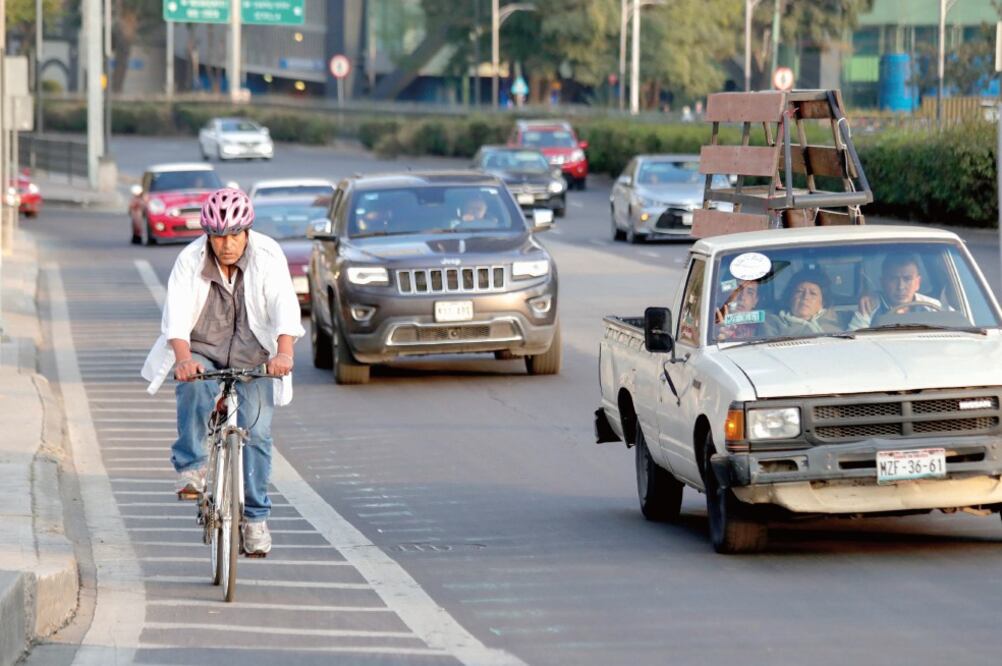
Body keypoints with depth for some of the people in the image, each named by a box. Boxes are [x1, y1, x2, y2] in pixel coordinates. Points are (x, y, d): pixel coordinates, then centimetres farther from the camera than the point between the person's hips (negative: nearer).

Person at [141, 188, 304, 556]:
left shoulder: (267, 256, -14)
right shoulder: (190, 261, -15)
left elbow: (285, 307, -27)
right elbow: (176, 315, -26)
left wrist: (284, 353, -45)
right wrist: (183, 359, -45)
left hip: (252, 356, 1)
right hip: (201, 350, -1)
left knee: (256, 430, -10)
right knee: (194, 390, -34)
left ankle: (255, 517, 3)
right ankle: (190, 467, -16)